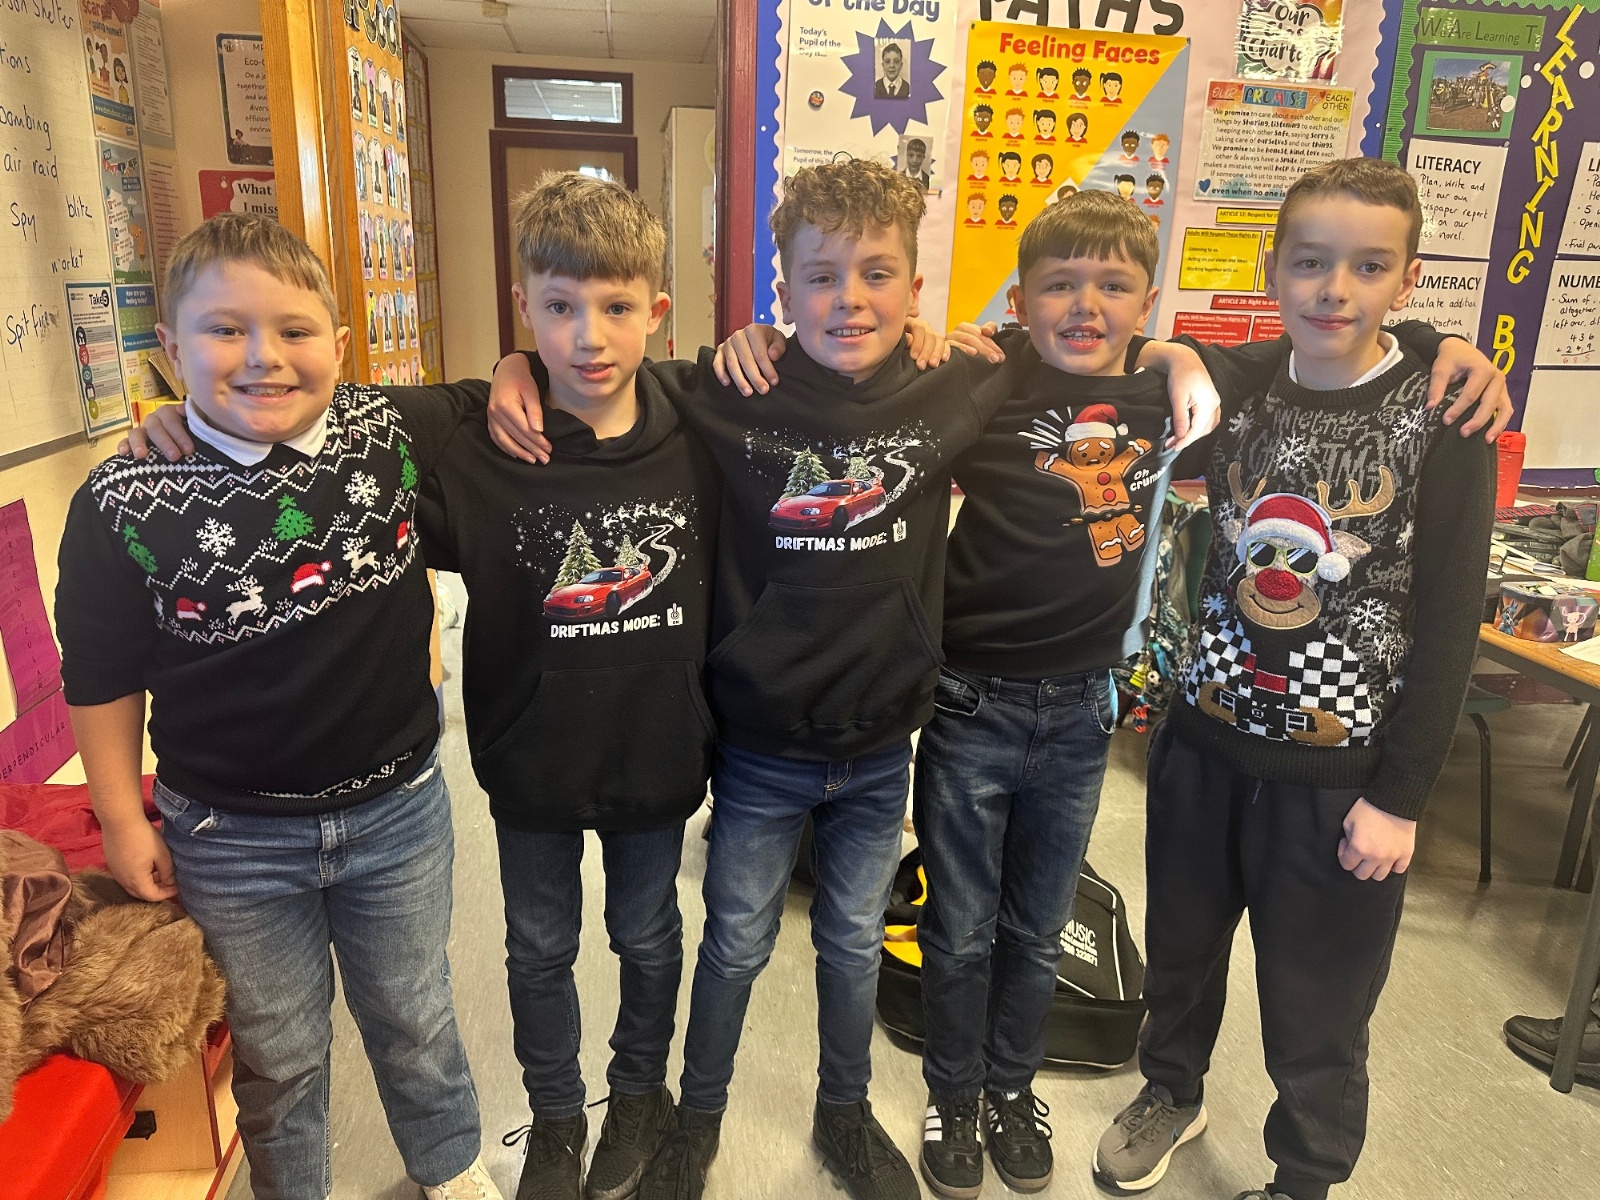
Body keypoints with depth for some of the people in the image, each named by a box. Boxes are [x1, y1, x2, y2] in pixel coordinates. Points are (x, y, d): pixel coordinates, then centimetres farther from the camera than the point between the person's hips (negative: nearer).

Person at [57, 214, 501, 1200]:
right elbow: (101, 676, -4)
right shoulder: (126, 501, -14)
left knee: (416, 1020, 24)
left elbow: (484, 405, 10)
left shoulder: (394, 434, -11)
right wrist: (124, 820, 0)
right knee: (279, 1054, 21)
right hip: (231, 840, -1)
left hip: (398, 811, 2)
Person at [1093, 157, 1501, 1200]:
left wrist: (1399, 798, -9)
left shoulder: (1441, 422, -8)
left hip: (1340, 771, -3)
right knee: (1180, 947, 21)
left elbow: (1448, 623, -9)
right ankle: (1173, 1091, 49)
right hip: (1204, 742, 3)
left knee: (1317, 999, 12)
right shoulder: (1237, 386, 0)